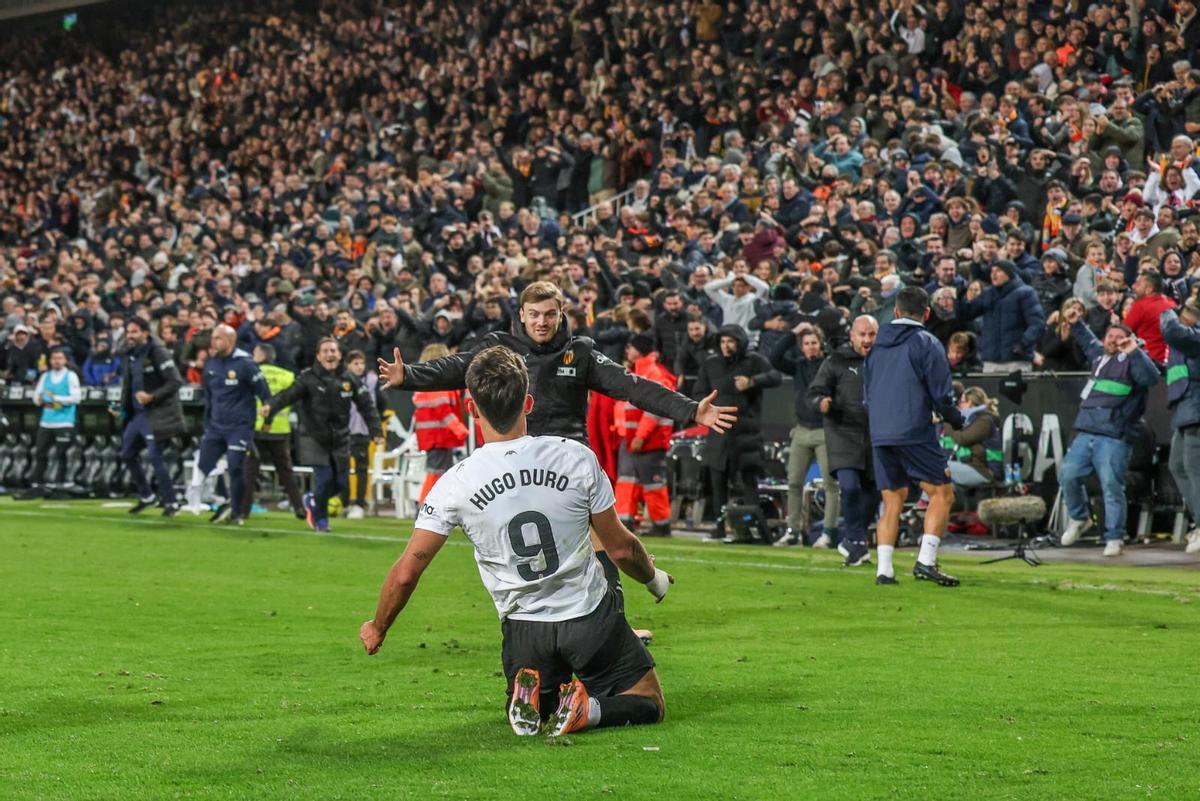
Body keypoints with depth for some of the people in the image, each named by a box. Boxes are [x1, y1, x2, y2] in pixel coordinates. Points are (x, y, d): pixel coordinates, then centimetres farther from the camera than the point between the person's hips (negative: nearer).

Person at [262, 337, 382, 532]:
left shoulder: (349, 379, 1)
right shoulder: (309, 377, -9)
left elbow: (366, 405, 4)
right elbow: (288, 395, -21)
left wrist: (376, 432, -5)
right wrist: (270, 405, -40)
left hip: (340, 439, 4)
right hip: (315, 438, -4)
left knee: (341, 482, 4)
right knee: (324, 478, -13)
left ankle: (312, 501, 34)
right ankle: (320, 519, 12)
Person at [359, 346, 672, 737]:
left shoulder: (455, 484, -12)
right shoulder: (576, 457, -11)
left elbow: (406, 573, -8)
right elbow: (620, 547, -1)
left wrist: (377, 628, 11)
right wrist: (654, 578, 21)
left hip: (523, 630, 1)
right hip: (591, 616, -1)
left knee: (528, 719, 27)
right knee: (649, 703, 17)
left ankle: (530, 700, -10)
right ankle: (588, 708, -16)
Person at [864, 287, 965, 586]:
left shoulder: (877, 346, 15)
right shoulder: (927, 343, -3)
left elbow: (866, 396, 20)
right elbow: (941, 395, -6)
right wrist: (957, 420, 11)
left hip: (879, 435, 6)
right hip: (915, 434, -6)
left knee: (892, 501, 11)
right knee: (942, 493, 1)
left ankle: (884, 569, 2)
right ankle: (926, 561, -11)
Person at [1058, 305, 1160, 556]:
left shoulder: (1131, 360, 1)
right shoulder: (1100, 355, 21)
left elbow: (1150, 377, -19)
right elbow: (1089, 342, 45)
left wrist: (1135, 351, -26)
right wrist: (1077, 324, 44)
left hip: (1114, 438, -7)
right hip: (1085, 434, 7)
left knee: (1112, 486, -10)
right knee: (1068, 475, 0)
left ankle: (1114, 538, -4)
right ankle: (1079, 519, 24)